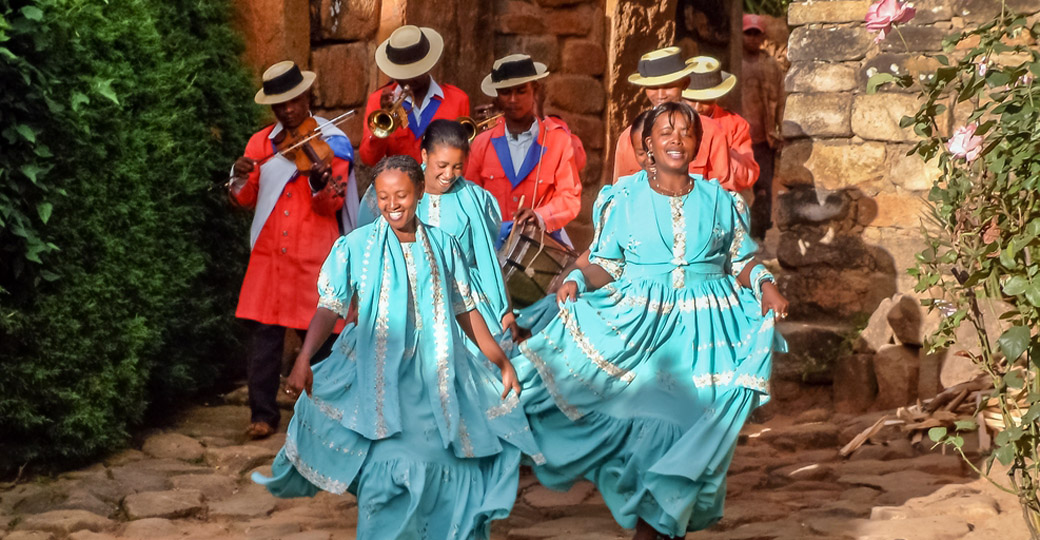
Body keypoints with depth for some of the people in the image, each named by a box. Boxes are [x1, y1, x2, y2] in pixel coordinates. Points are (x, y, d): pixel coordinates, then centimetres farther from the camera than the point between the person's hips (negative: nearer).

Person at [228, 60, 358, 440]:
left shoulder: (332, 141, -1)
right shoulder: (261, 143, 10)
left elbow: (334, 204, -9)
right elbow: (245, 200, 8)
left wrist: (320, 184, -31)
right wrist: (240, 179, -13)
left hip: (315, 255, -2)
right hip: (270, 253, 3)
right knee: (265, 333, -2)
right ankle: (263, 414, 6)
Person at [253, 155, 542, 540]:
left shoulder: (442, 245, 7)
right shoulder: (356, 246, -1)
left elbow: (465, 311, 12)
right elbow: (330, 308, -3)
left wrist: (501, 362, 10)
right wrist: (303, 360, -15)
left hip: (437, 375, 3)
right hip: (380, 376, -3)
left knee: (453, 466, 2)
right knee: (389, 469, -13)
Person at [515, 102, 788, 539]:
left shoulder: (719, 200, 9)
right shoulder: (623, 199, 5)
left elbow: (742, 261, 12)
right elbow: (606, 267, 6)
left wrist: (765, 285, -7)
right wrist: (577, 282, -12)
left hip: (705, 332, 1)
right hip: (640, 326, -1)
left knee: (695, 427, -4)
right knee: (644, 423, -6)